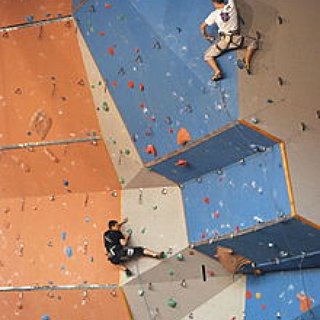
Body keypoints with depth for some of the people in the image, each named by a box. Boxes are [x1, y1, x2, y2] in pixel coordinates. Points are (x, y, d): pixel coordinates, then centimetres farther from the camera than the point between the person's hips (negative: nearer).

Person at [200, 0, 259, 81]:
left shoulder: (214, 14, -3)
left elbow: (202, 26, 5)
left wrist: (206, 36, 21)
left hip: (223, 40, -1)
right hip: (236, 39, 2)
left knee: (207, 56, 12)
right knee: (253, 42, 24)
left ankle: (217, 72, -15)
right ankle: (246, 62, 0)